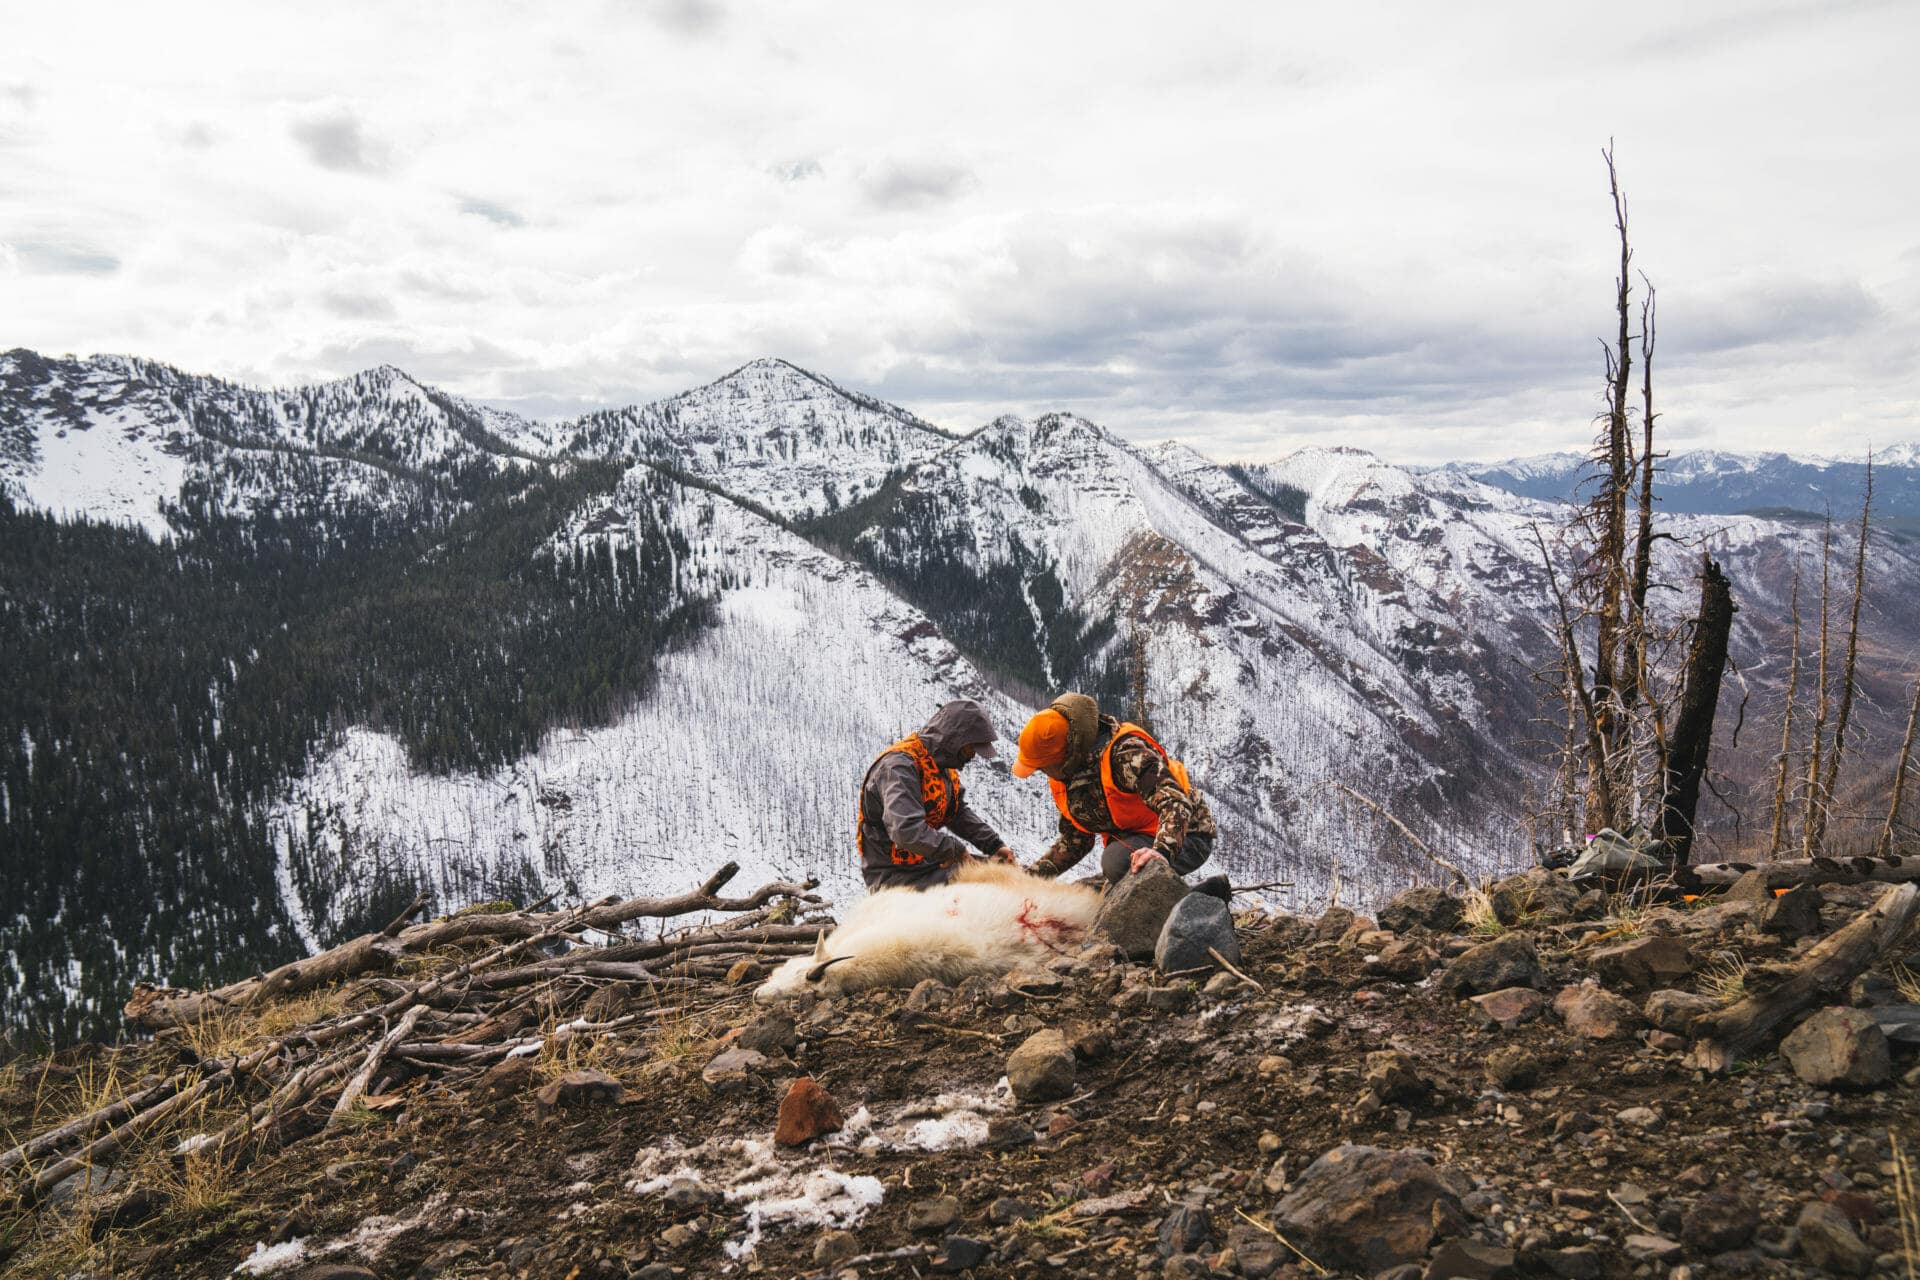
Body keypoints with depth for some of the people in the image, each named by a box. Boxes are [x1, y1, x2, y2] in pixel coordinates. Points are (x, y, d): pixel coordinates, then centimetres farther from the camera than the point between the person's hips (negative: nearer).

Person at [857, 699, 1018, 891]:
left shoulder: (940, 760, 9)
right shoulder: (900, 765, -23)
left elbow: (960, 812, 16)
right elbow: (906, 831, -35)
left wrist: (995, 845, 3)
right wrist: (956, 850, -24)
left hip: (930, 864, 10)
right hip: (895, 878, -10)